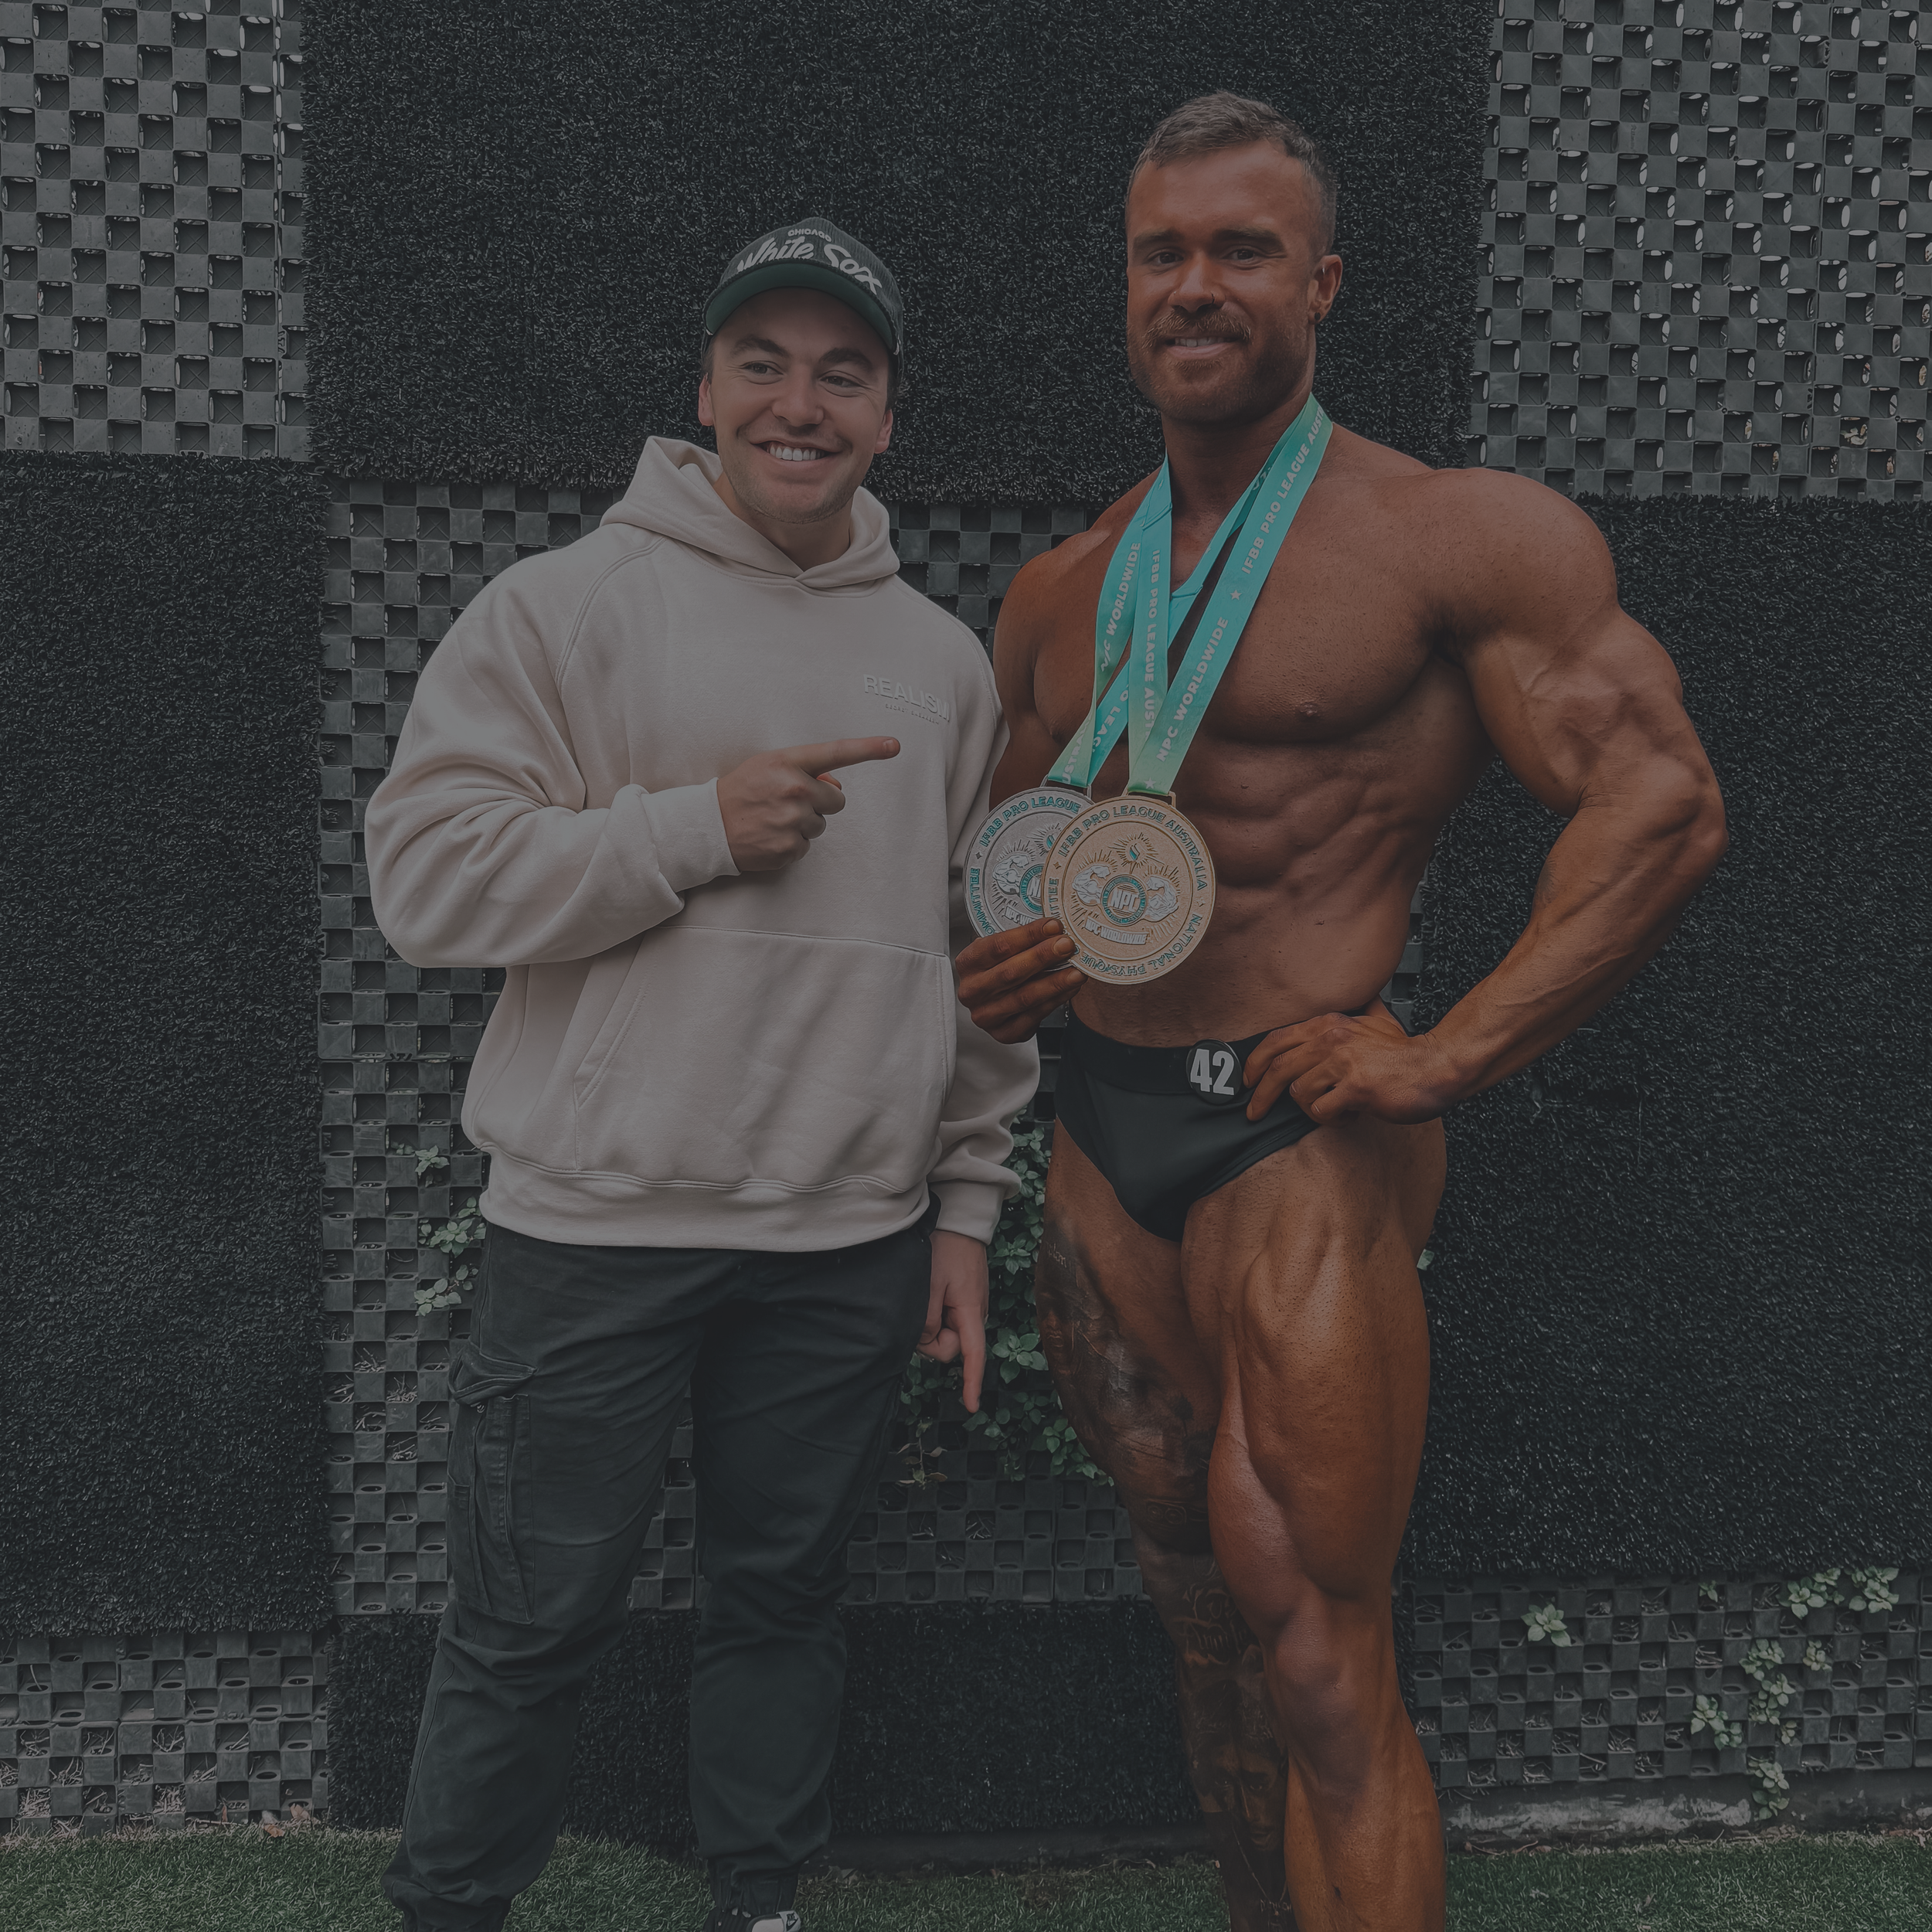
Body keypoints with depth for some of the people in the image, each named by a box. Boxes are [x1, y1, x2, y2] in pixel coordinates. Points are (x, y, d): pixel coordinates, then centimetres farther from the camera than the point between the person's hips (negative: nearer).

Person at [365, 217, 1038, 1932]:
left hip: (855, 1241, 4)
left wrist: (969, 1204, 10)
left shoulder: (943, 659, 8)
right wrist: (700, 829, -19)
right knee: (531, 1625, 9)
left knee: (788, 1594, 18)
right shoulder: (567, 605, -5)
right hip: (597, 1226, -3)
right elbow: (427, 871, -11)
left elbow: (981, 949, 12)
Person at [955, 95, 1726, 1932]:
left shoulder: (1457, 538, -6)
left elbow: (1659, 800, -12)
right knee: (1202, 1617, 17)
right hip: (1100, 1134, 6)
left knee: (1317, 1667, -5)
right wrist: (1002, 966, 0)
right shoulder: (1058, 591, 12)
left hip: (1297, 1141, -6)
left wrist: (1447, 1056, -19)